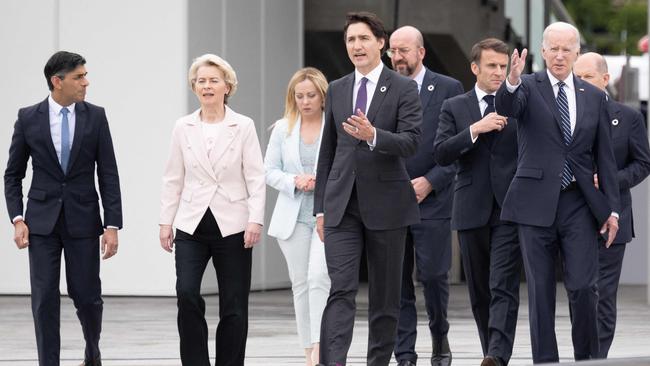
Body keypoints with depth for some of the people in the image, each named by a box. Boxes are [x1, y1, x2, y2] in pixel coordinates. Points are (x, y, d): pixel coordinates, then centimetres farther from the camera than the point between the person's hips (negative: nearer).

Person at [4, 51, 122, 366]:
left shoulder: (95, 117, 0)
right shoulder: (28, 118, -1)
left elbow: (108, 174, 0)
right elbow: (13, 174, 6)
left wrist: (112, 225, -6)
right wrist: (17, 219, -5)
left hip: (83, 220, 0)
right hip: (42, 220, 0)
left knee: (86, 295, 3)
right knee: (44, 298, -4)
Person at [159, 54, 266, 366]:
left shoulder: (243, 127, 0)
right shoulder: (183, 128, 6)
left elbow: (255, 178, -3)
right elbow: (173, 179, 9)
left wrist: (255, 221, -12)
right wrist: (166, 221, 4)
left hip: (232, 227, -1)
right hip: (192, 226, 1)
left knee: (233, 307, 3)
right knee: (186, 294, -16)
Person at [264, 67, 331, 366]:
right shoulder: (283, 129, 8)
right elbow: (270, 171, 8)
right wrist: (294, 181, -10)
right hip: (294, 216, 4)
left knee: (319, 277, -19)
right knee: (300, 284, 6)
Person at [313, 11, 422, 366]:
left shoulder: (403, 89, -1)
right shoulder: (337, 90, 11)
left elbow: (410, 142, -13)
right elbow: (327, 151, 15)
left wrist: (372, 135, -31)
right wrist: (320, 207, 13)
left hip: (385, 204, -2)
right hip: (342, 204, 2)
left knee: (385, 294, 6)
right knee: (341, 290, -11)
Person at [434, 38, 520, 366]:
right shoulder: (454, 108, 9)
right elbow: (441, 154, -3)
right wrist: (475, 129, -14)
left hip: (509, 210, -2)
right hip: (472, 211, 3)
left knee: (504, 287, -14)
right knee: (479, 292, 9)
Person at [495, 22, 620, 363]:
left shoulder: (594, 97, 10)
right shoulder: (529, 87, 2)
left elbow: (604, 156, 12)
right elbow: (506, 107, -21)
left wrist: (612, 207, 7)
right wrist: (512, 82, -44)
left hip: (579, 205, 1)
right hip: (537, 203, -1)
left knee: (583, 287, -7)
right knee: (540, 290, 3)